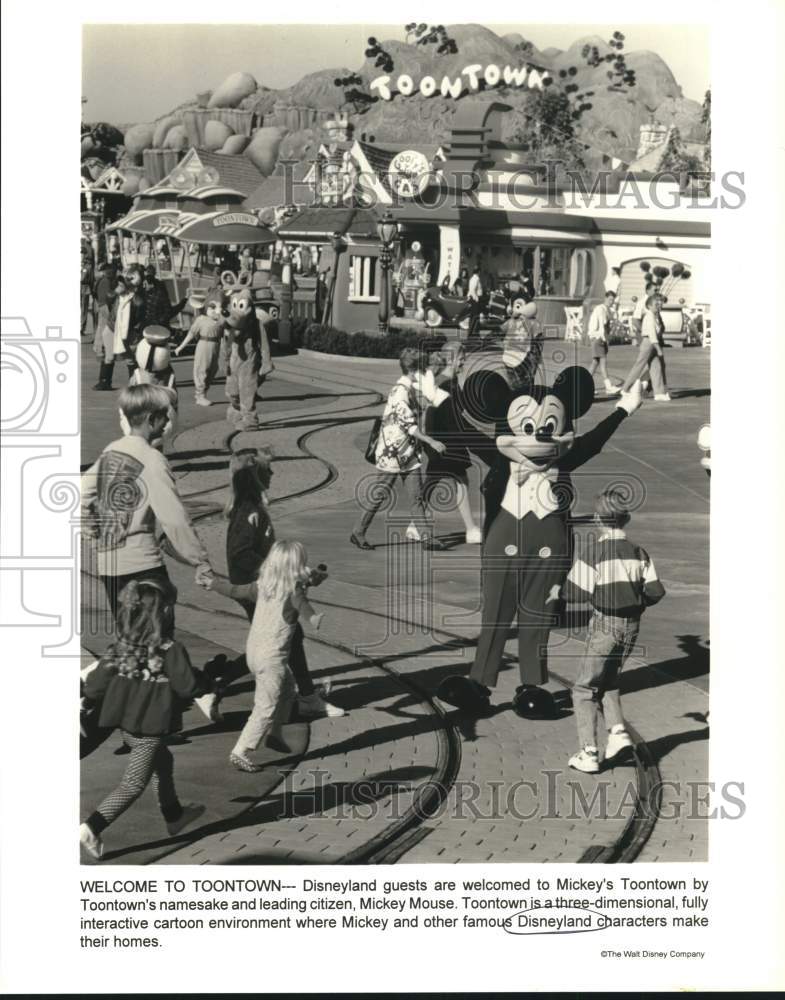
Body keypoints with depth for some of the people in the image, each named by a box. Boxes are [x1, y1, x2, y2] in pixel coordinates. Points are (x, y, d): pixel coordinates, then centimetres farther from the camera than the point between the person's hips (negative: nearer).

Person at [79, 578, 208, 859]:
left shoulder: (121, 646, -2)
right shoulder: (170, 650, -18)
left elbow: (98, 681, 1)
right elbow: (188, 686, -14)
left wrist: (86, 701, 18)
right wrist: (206, 678, 5)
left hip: (125, 721, 7)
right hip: (150, 724, -7)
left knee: (163, 762, 27)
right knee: (134, 783, 0)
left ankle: (174, 815, 41)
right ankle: (92, 828, -12)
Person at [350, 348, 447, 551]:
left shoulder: (409, 389, 11)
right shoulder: (400, 391, -18)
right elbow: (408, 425, -22)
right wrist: (432, 442, -23)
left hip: (409, 453, 9)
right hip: (392, 451, -9)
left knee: (417, 495, 2)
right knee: (379, 494, 1)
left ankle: (426, 537, 0)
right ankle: (358, 532, 12)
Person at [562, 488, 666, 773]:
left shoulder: (593, 553, -15)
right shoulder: (639, 553, 0)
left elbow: (575, 594, -18)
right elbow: (656, 591, -1)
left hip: (605, 625, -5)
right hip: (631, 627, 5)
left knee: (584, 689, 6)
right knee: (608, 680, 26)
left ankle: (588, 754, 1)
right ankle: (618, 732, 9)